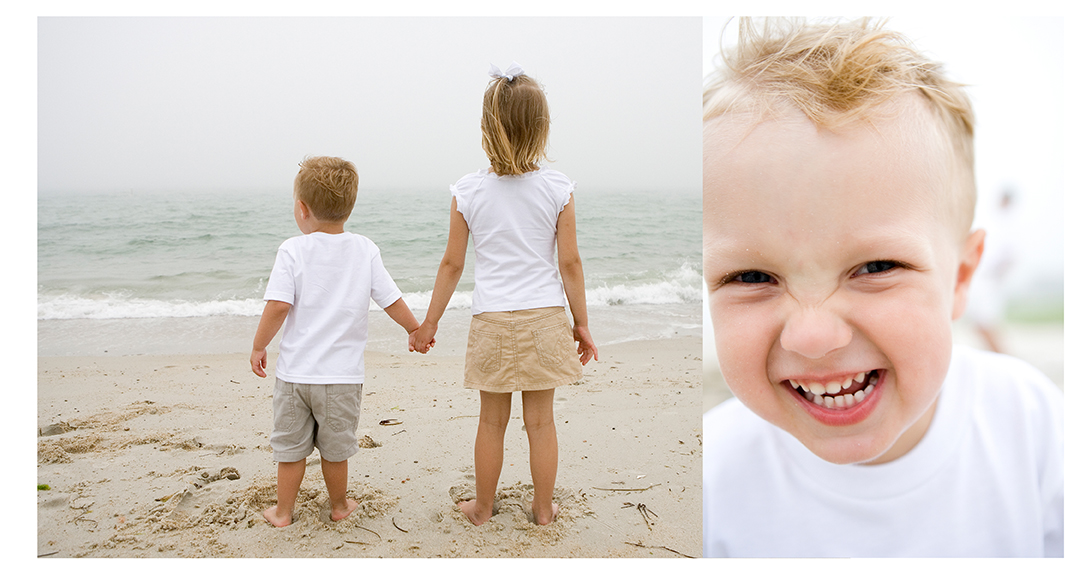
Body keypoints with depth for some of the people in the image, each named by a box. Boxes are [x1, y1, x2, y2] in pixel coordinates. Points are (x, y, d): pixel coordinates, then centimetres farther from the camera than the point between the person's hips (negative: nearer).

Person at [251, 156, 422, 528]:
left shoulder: (293, 250, -10)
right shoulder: (365, 250, -3)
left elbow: (278, 306, -16)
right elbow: (391, 300, 1)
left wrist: (259, 346, -2)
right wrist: (416, 329, 18)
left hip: (295, 371, -1)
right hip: (342, 372, 1)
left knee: (290, 446, 13)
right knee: (335, 447, 16)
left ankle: (282, 511, 25)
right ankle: (339, 506, 31)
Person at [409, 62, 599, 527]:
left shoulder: (467, 192, -5)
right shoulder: (557, 188, -6)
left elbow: (452, 265, -1)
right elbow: (569, 263, -4)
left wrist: (429, 323, 11)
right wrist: (582, 323, 7)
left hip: (492, 320, 0)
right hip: (545, 316, 0)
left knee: (492, 421, 13)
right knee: (540, 420, 11)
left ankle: (483, 507, 28)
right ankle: (543, 509, 24)